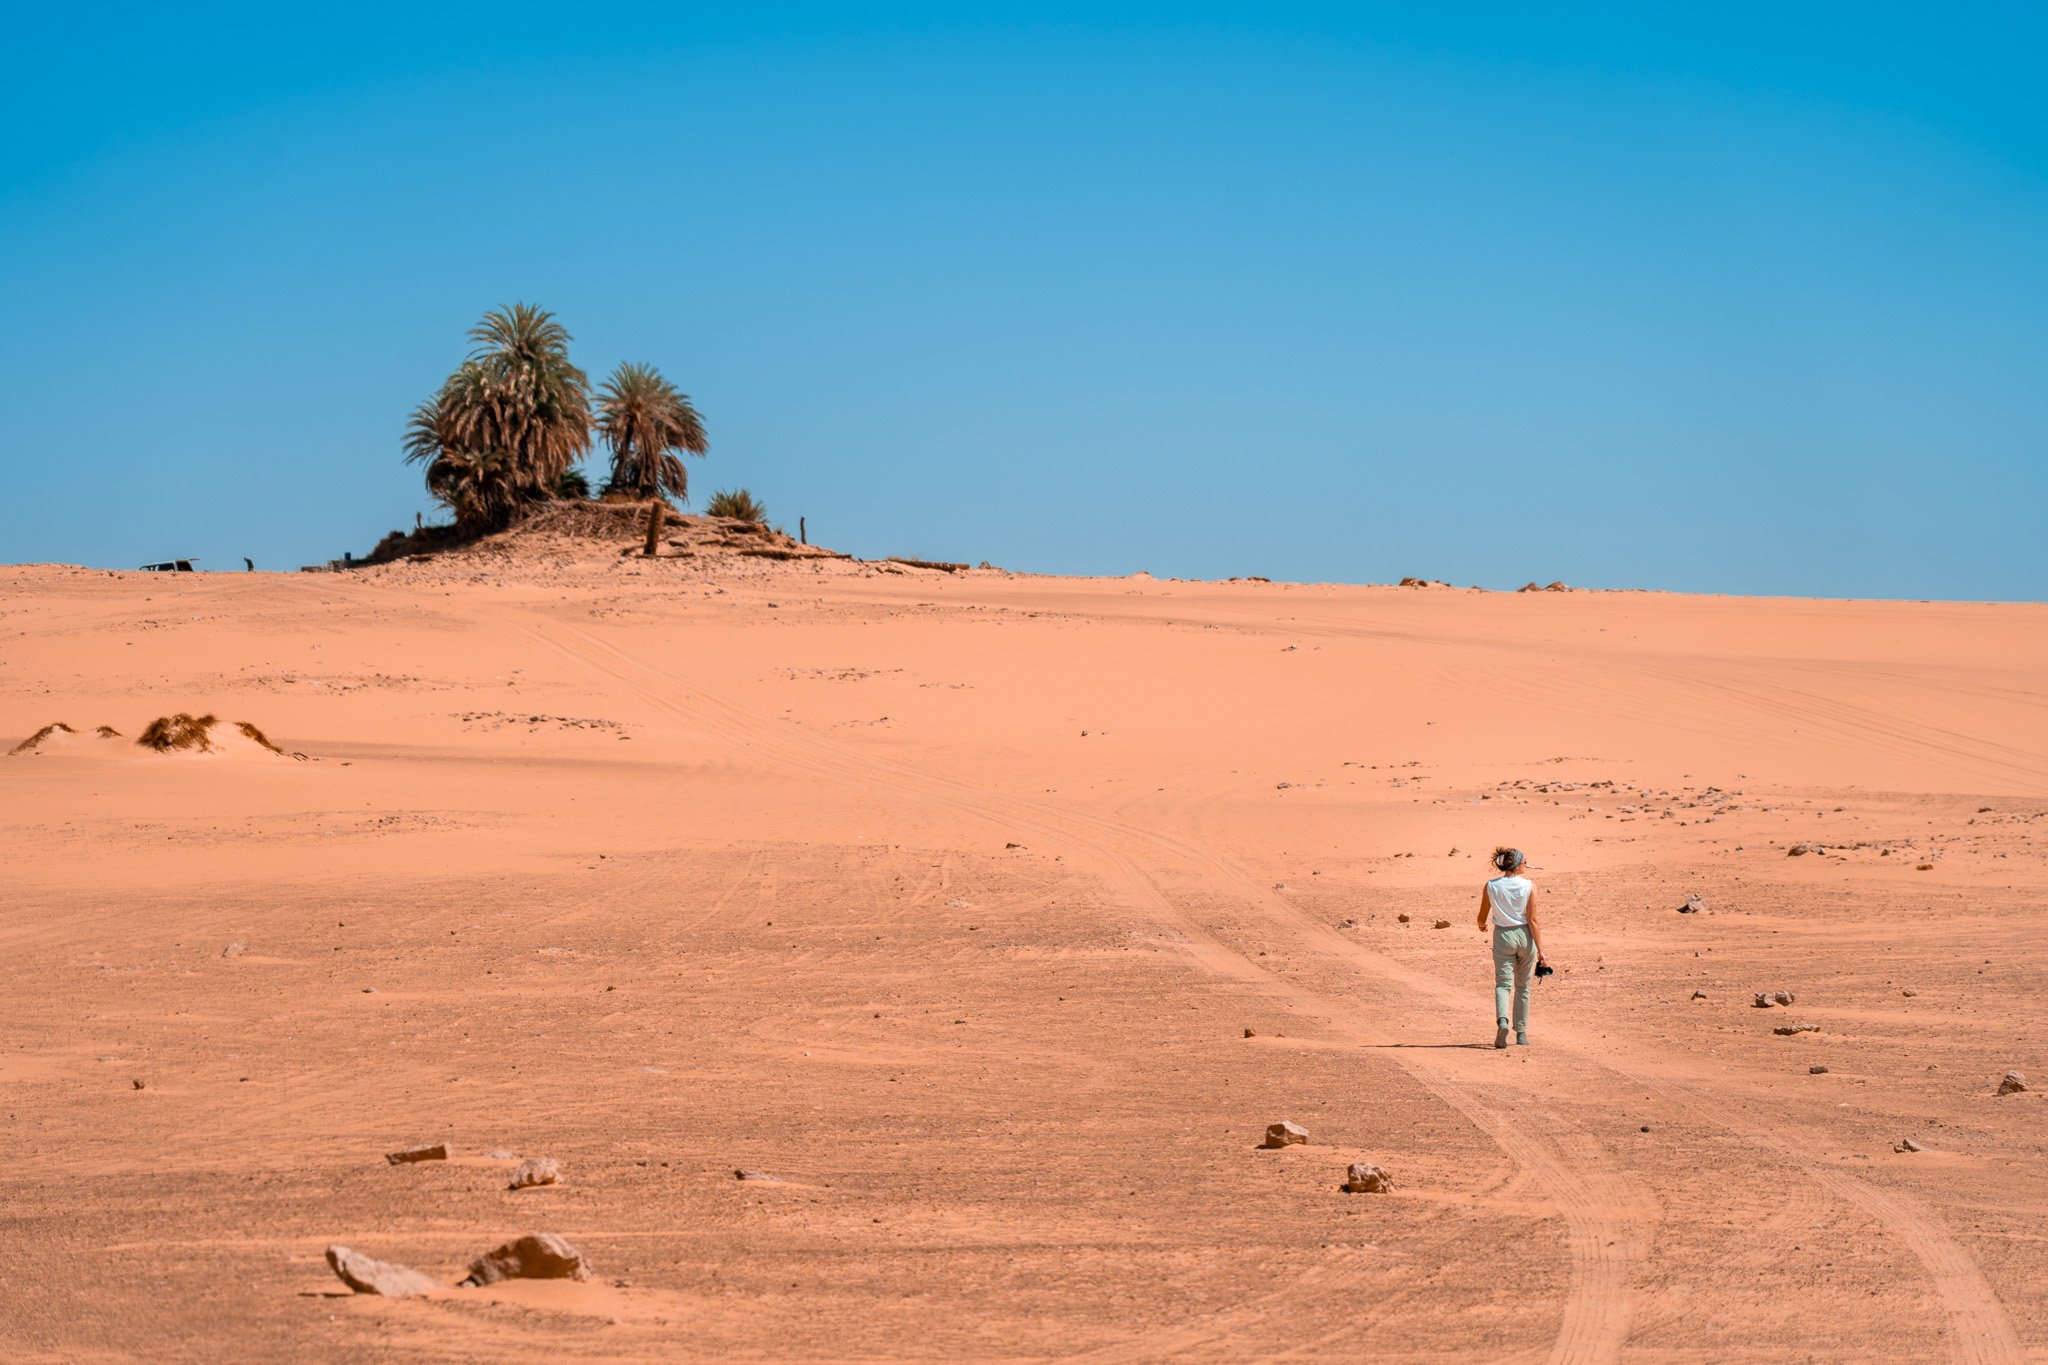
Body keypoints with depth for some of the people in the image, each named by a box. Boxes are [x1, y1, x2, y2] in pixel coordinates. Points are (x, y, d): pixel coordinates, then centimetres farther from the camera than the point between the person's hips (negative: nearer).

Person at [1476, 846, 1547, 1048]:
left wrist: (1483, 925, 31)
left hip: (1502, 936, 0)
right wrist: (1540, 949, -6)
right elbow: (1532, 921, -10)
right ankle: (1521, 1033, 18)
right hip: (1524, 936, 0)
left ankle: (1502, 1021, -27)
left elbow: (1482, 919, 7)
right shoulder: (1529, 886, -8)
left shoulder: (1491, 886, -3)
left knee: (1503, 984, 1)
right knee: (1522, 986, 14)